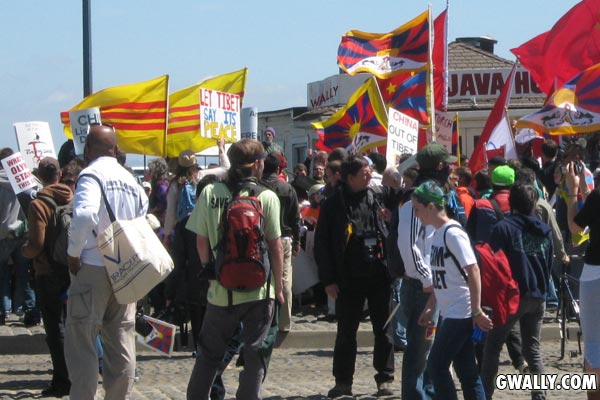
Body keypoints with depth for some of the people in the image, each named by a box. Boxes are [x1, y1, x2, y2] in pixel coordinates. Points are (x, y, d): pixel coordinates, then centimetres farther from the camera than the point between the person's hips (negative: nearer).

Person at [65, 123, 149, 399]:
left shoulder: (92, 175, -11)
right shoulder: (131, 180, 12)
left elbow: (85, 214, -28)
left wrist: (73, 253, -17)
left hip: (93, 266, -7)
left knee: (81, 342, -1)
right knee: (121, 342, 11)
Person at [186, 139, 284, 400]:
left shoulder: (210, 193, -3)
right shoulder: (267, 197, -7)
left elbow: (201, 241, -1)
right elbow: (275, 245, -5)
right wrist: (278, 286, 5)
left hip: (221, 290, 2)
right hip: (259, 290, -2)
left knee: (209, 353, 15)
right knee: (254, 354, 8)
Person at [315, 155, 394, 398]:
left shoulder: (378, 200, 5)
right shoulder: (333, 205, -3)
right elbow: (322, 244, -2)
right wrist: (328, 279, -6)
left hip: (379, 277, 2)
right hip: (349, 280, -2)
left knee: (383, 330, 6)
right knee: (346, 332, 6)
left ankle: (385, 379, 15)